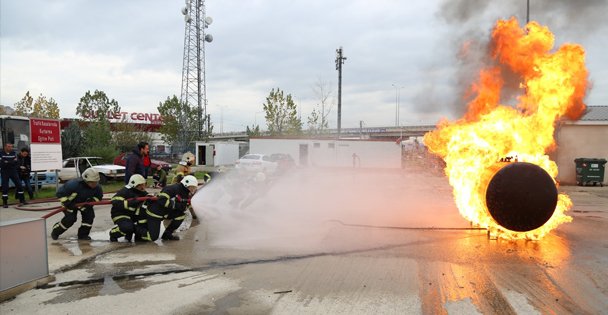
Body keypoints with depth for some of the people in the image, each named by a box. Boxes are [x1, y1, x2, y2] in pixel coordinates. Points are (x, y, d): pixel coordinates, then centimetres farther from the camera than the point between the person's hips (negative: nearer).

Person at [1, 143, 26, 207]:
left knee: (19, 185, 1)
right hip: (4, 172, -3)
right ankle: (5, 203, 7)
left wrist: (7, 162, -18)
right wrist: (11, 162, -18)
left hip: (13, 171, 3)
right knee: (5, 187, -1)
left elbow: (15, 162, -6)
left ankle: (22, 200, 13)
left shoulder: (14, 153, 2)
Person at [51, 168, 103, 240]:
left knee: (90, 215, -13)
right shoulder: (75, 184, -39)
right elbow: (60, 193, -30)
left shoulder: (97, 187, -25)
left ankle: (83, 234, 2)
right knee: (70, 218, -16)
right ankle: (55, 231, 11)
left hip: (84, 202, 5)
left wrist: (92, 200, -25)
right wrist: (67, 203, -30)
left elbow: (99, 196, -6)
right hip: (70, 202, -5)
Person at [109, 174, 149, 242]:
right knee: (127, 227, -35)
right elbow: (115, 202, -30)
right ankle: (113, 234, 1)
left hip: (133, 214, 8)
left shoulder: (142, 192, 5)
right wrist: (129, 203, -38)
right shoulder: (125, 191, -20)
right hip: (120, 214, -8)